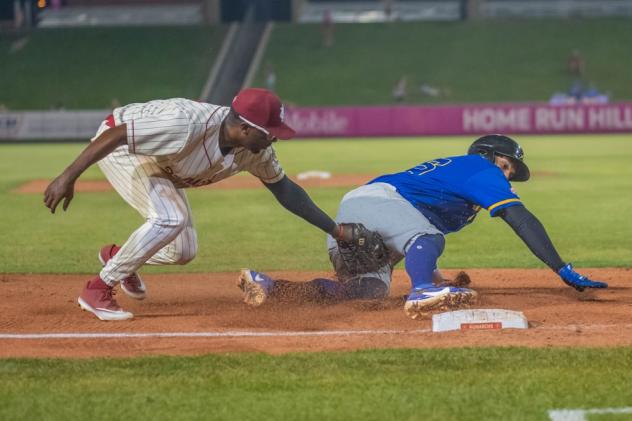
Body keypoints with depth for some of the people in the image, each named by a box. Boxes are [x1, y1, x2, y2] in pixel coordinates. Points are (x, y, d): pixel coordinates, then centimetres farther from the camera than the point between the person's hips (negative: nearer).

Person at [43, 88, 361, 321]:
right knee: (169, 219, -27)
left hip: (158, 168, 8)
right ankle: (97, 291, -15)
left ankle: (118, 256, 30)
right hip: (119, 147, -7)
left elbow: (285, 189, -2)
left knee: (183, 251, 2)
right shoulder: (187, 125, -40)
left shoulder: (256, 151, -17)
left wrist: (334, 229, -5)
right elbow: (115, 134, -37)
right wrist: (68, 177, -39)